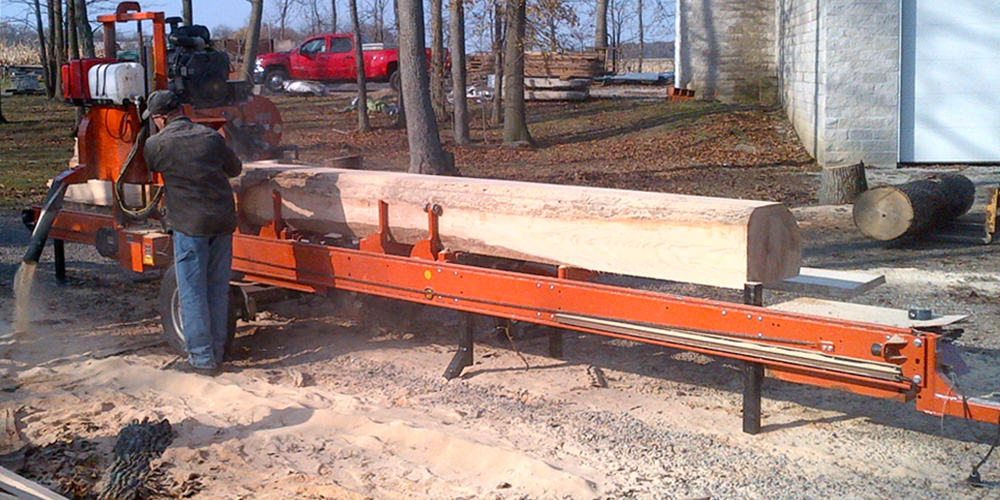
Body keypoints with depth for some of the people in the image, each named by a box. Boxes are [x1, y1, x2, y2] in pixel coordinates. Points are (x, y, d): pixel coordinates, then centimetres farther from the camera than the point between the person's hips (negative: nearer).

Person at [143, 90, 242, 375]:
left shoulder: (157, 144, -3)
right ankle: (217, 350, 23)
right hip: (223, 221, 5)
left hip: (190, 225, -5)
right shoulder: (210, 136, 8)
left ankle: (202, 358, 6)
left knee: (192, 293, 3)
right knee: (218, 289, 14)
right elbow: (235, 168, 20)